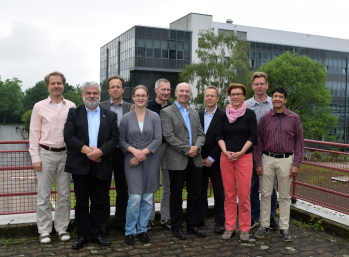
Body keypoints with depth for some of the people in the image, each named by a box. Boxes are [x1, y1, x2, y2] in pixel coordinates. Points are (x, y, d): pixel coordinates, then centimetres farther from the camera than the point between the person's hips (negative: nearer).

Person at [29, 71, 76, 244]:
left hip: (65, 154, 2)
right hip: (46, 154, -1)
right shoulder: (39, 107, 3)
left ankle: (62, 228, 19)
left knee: (64, 195, 7)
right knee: (44, 195, 3)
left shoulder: (71, 106, 6)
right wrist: (35, 158, -4)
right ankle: (44, 231, 14)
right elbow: (34, 134, 2)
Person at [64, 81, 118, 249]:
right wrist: (87, 150, -16)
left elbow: (114, 139, 0)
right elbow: (68, 136, -4)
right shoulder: (74, 113, 8)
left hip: (101, 165, 1)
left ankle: (96, 234, 22)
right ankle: (82, 235, 19)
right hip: (80, 166, 0)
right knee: (81, 202, 8)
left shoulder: (110, 116, 10)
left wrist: (100, 151, -16)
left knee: (99, 202, 8)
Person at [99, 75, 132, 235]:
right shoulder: (100, 107, 3)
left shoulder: (131, 109, 5)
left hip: (123, 153, 1)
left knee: (123, 190, 10)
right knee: (103, 190, 7)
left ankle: (121, 221, 24)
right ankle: (103, 223, 19)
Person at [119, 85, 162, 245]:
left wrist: (142, 153, -12)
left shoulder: (154, 117, 4)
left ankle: (142, 229, 21)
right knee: (135, 197, -7)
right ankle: (130, 231, 10)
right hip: (132, 161, -1)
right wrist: (133, 150, -14)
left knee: (147, 198, 6)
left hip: (150, 160, 2)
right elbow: (121, 140, 4)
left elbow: (158, 139, -3)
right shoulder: (126, 118, 4)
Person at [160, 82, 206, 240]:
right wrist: (187, 149, -15)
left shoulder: (195, 113, 17)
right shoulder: (166, 112, -3)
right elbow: (169, 136, -12)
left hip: (195, 160, 5)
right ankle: (176, 227, 19)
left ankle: (193, 225, 25)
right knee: (176, 195, 5)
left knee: (195, 194, 10)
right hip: (177, 161, -5)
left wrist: (197, 147, -9)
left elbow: (201, 134, 12)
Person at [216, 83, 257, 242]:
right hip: (226, 157, 2)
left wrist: (240, 152, -12)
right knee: (229, 194, 6)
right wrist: (226, 152, -9)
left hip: (244, 157, -2)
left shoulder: (250, 114, 2)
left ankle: (244, 229, 11)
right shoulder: (224, 115, 9)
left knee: (244, 194, -2)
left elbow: (253, 136, -3)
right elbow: (219, 135, 7)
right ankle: (229, 227, 17)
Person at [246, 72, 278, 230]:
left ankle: (270, 217, 20)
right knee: (252, 185, 8)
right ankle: (254, 217, 20)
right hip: (251, 150, 0)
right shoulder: (245, 105, 3)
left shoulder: (275, 104, 3)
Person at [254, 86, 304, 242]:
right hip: (267, 159, 1)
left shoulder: (294, 118, 1)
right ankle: (264, 226, 16)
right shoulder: (265, 118, 4)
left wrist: (296, 164, -5)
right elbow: (259, 142, 6)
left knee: (284, 196, 7)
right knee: (265, 194, 5)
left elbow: (299, 142, 1)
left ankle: (284, 228, 17)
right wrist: (258, 163, 0)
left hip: (286, 160, -1)